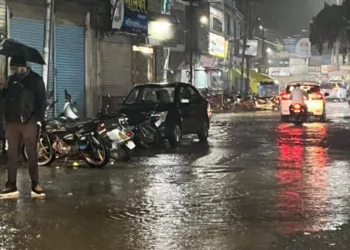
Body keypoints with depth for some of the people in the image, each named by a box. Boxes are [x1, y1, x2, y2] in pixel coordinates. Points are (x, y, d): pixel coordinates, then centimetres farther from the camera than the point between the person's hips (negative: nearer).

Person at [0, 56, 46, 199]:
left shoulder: (36, 79, 2)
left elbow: (42, 100, -1)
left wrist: (39, 118, -10)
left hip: (29, 122, -4)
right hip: (12, 122, 4)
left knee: (32, 153, 0)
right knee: (12, 154, 4)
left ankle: (35, 184, 2)